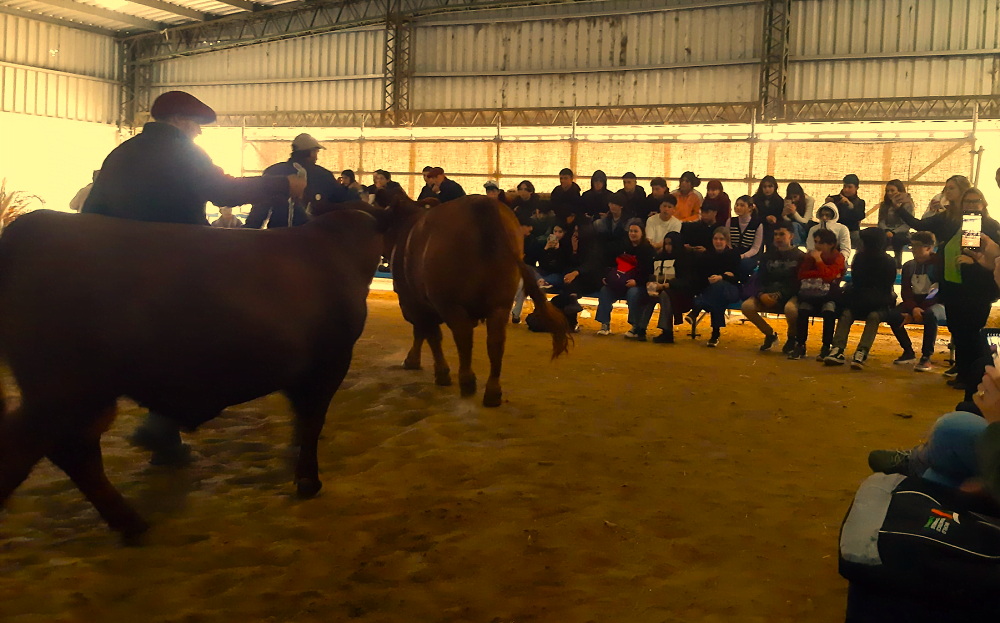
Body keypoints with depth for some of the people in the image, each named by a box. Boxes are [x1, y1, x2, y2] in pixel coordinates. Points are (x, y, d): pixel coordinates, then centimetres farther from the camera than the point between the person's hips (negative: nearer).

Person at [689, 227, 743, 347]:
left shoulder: (733, 255, 4)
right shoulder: (707, 255, 8)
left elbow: (737, 278, -6)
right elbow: (700, 278, 1)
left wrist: (721, 278, -26)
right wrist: (726, 276, -10)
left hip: (731, 291, -2)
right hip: (710, 290, 2)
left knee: (718, 286, -39)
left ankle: (695, 310, -42)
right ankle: (716, 334, -41)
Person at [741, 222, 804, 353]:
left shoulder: (799, 256, 0)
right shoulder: (768, 255, 13)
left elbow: (799, 283, -8)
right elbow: (760, 280, 9)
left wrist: (780, 295, -21)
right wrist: (761, 295, -14)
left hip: (791, 296, -4)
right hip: (769, 295, 4)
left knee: (790, 308, -40)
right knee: (746, 306, -23)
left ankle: (791, 338, -6)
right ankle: (770, 334, 2)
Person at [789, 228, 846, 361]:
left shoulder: (838, 258, 1)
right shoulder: (810, 255, 12)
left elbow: (828, 276, -16)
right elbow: (801, 274, -1)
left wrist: (818, 260, -12)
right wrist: (820, 275, -10)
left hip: (828, 296, -2)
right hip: (810, 294, 2)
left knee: (829, 310, -35)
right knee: (803, 309, -30)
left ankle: (826, 347, -28)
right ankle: (800, 345, -24)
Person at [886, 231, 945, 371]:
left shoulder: (938, 264, -8)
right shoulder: (908, 266, 7)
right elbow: (905, 291, 2)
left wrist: (917, 312, -21)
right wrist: (913, 308, -21)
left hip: (935, 304, -5)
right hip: (914, 303, 5)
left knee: (930, 314, -40)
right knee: (893, 316, -23)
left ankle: (926, 357, -27)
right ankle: (908, 352, -1)